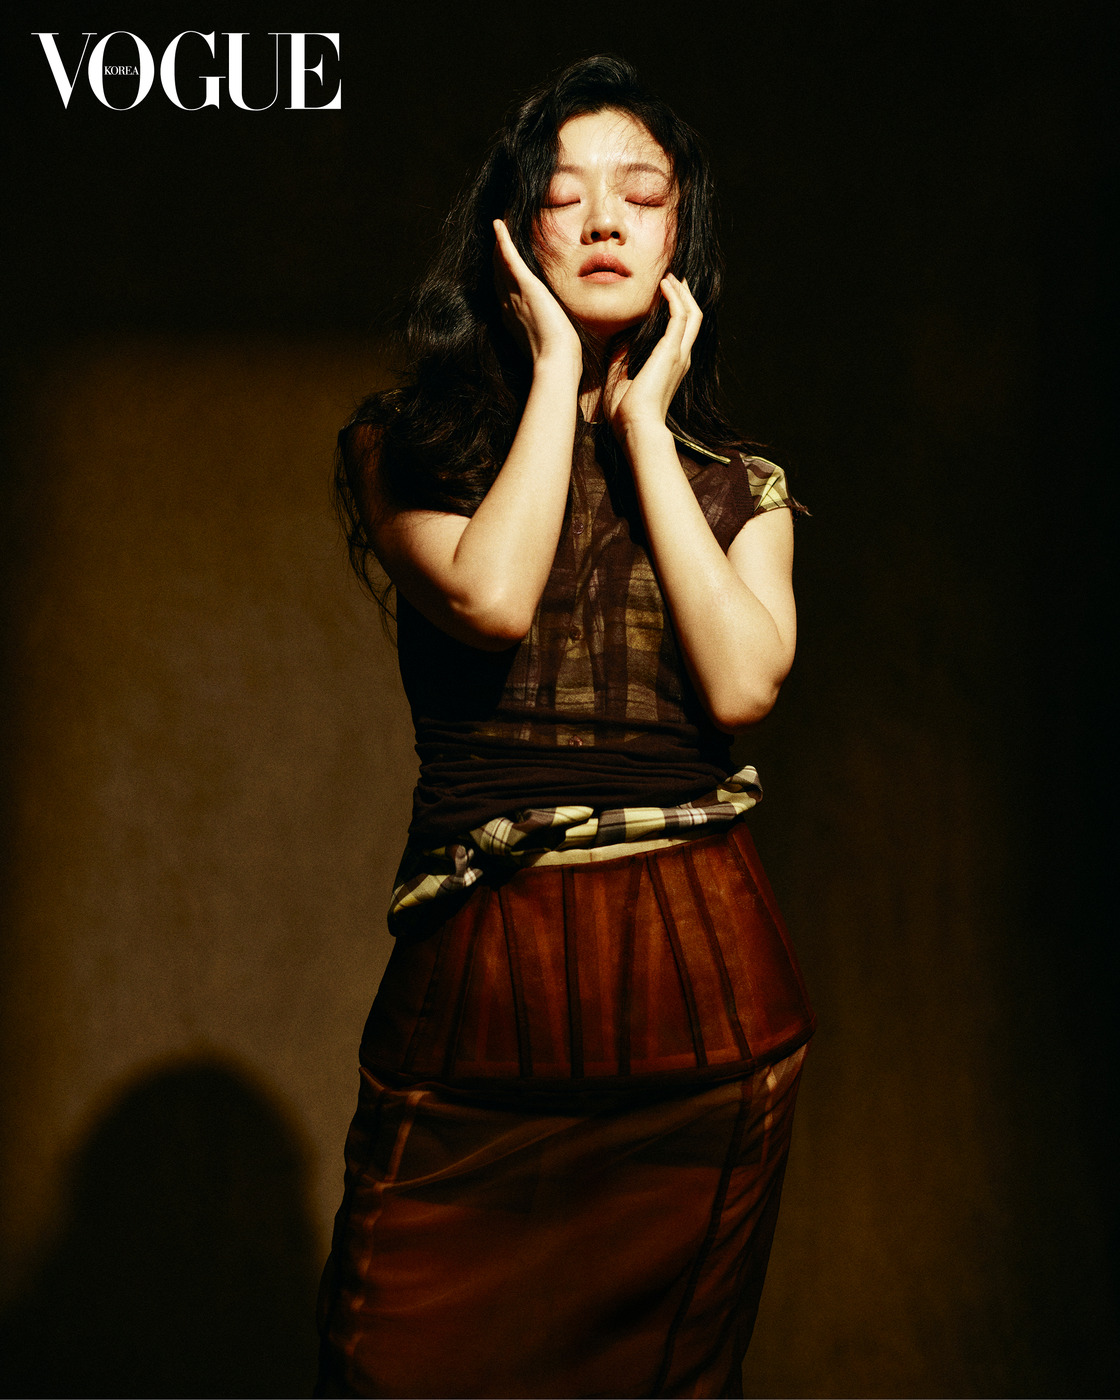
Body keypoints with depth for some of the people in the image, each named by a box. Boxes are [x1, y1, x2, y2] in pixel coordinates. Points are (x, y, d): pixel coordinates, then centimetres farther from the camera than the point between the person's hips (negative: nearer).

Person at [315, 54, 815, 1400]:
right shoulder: (409, 442, 5)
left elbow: (741, 683, -8)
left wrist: (645, 417, -3)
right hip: (474, 980, -1)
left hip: (702, 983, 2)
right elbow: (489, 596, -16)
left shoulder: (739, 482, 11)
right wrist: (554, 369, -5)